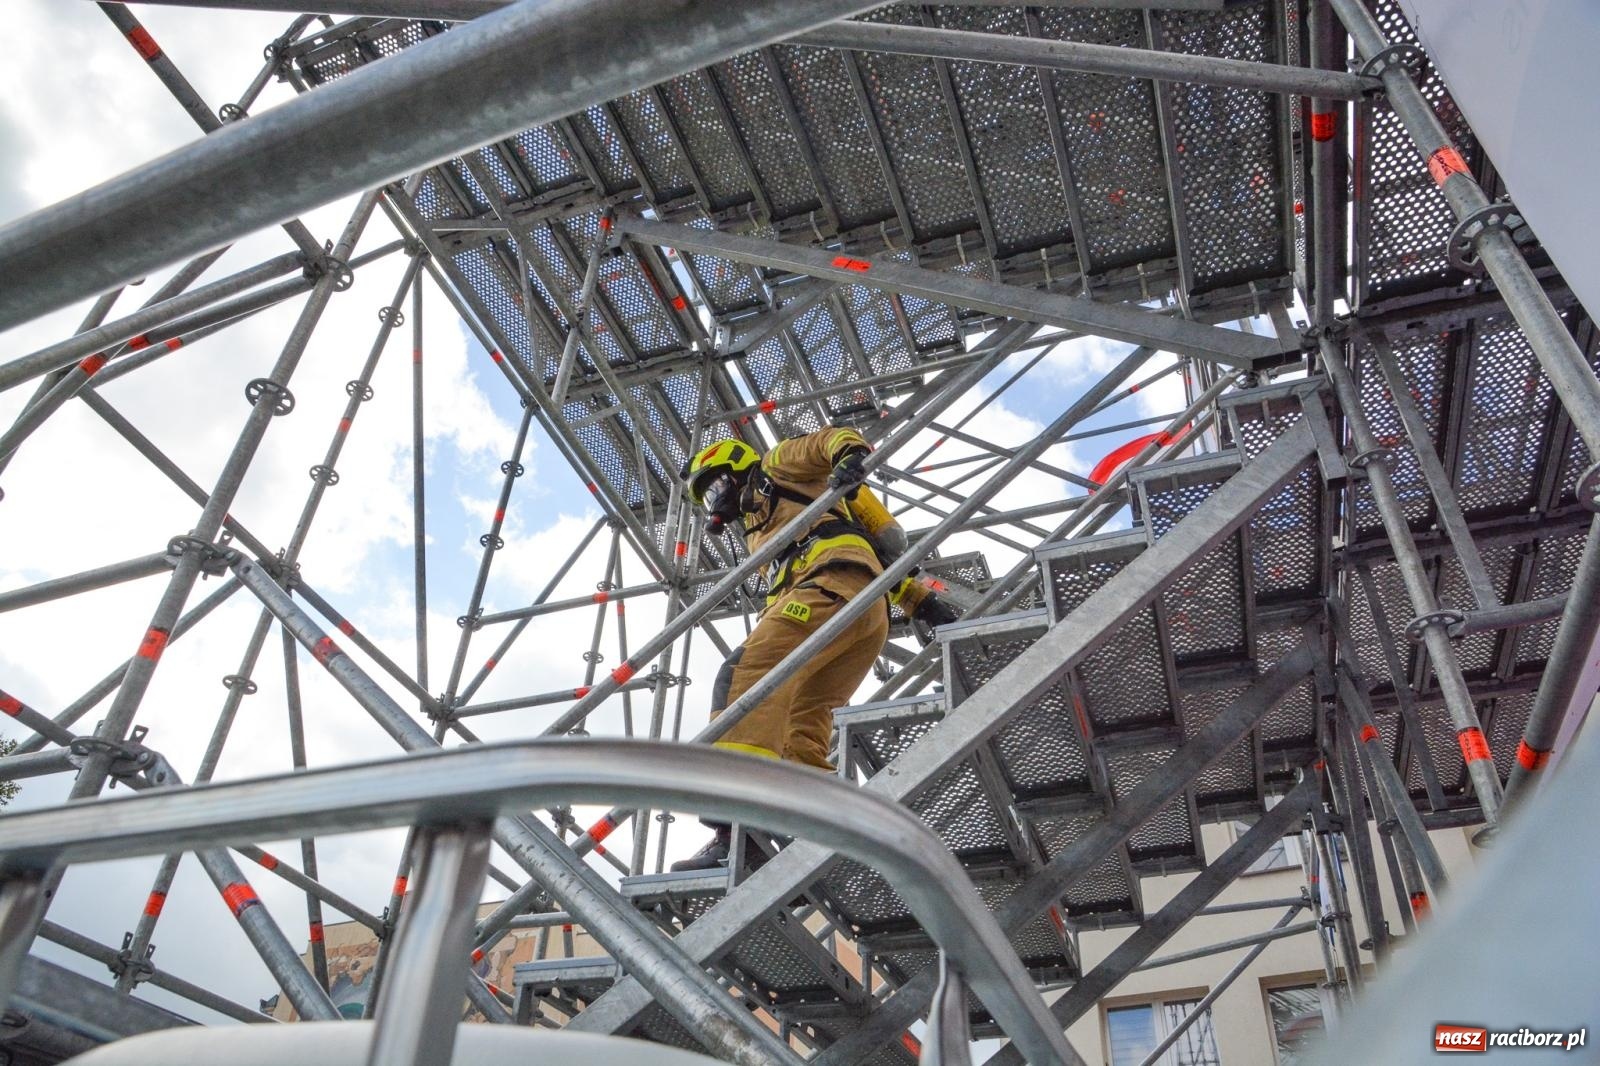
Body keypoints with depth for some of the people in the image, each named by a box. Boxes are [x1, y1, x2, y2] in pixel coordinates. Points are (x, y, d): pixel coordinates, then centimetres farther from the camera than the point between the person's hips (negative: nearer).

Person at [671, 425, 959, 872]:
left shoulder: (772, 469, 25)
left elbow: (829, 439, 5)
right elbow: (873, 551, 32)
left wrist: (851, 455, -20)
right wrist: (919, 599, 20)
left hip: (833, 582, -9)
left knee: (744, 675, -24)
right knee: (797, 728, 0)